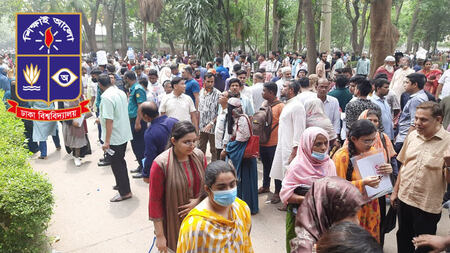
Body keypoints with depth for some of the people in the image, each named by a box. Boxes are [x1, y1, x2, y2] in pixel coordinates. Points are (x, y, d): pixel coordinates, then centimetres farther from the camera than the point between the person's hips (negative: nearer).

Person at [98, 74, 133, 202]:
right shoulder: (121, 92, 5)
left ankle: (125, 192, 11)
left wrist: (107, 141, -23)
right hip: (124, 134, 8)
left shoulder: (106, 97, -21)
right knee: (120, 161, 23)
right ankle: (121, 184, 38)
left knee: (116, 164, 3)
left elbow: (109, 120, -25)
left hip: (114, 137, -8)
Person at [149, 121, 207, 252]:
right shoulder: (161, 164, -22)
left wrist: (198, 200, -13)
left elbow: (207, 183, 6)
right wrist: (159, 235, -11)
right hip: (173, 222, -4)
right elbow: (155, 201, -15)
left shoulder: (199, 155, -9)